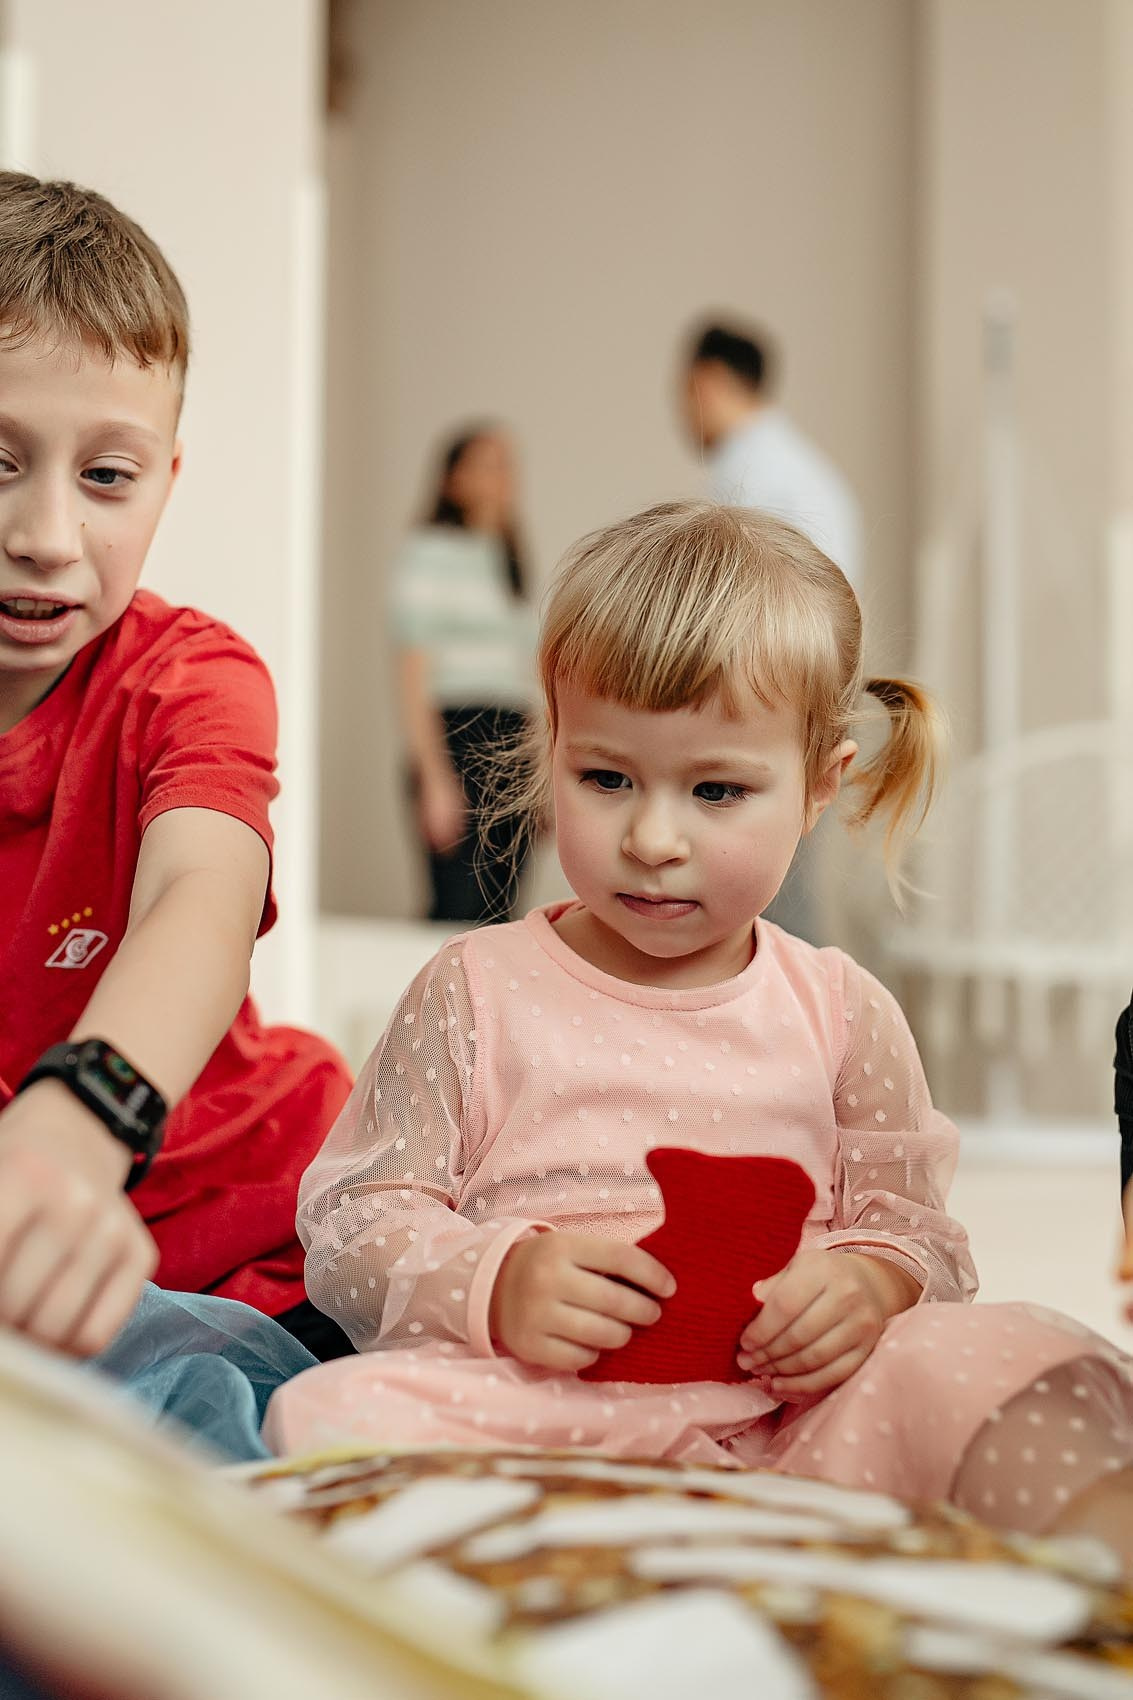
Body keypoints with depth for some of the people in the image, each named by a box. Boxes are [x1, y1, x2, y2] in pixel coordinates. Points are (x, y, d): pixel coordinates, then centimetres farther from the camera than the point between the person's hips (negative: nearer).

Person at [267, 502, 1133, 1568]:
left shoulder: (843, 1013, 14)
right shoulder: (476, 992, 10)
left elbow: (919, 1235, 14)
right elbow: (346, 1224, 6)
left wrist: (869, 1284, -11)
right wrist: (493, 1286, -15)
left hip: (790, 1411, 2)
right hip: (540, 1412, -1)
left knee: (1019, 1360, -24)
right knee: (337, 1416, -32)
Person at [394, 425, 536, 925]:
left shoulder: (509, 560, 20)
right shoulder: (429, 552, -2)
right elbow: (415, 677, -8)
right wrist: (435, 779, -16)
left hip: (514, 740, 7)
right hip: (457, 736, -7)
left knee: (498, 915, 3)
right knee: (458, 910, -14)